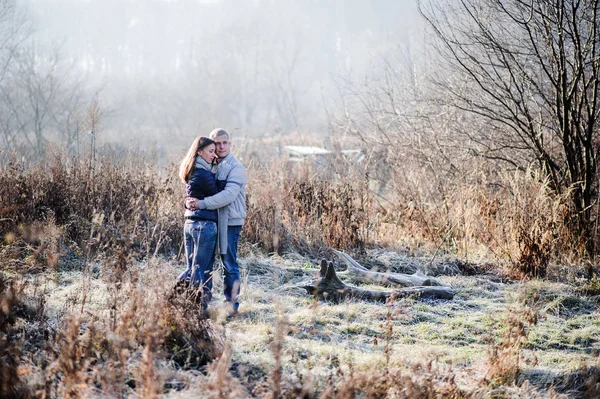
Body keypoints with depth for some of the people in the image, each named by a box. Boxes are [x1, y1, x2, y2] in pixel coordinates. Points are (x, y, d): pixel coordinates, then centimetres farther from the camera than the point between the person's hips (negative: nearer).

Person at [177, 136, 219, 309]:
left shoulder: (191, 172, 12)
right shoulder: (203, 174, -16)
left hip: (189, 223, 9)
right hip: (205, 225, -9)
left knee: (192, 268, 15)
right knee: (202, 270, -3)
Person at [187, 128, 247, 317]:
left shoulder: (236, 167, -10)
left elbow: (228, 195, -22)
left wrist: (202, 203, -27)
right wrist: (189, 201, -12)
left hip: (230, 221, -7)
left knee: (229, 264, -3)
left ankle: (232, 304, 3)